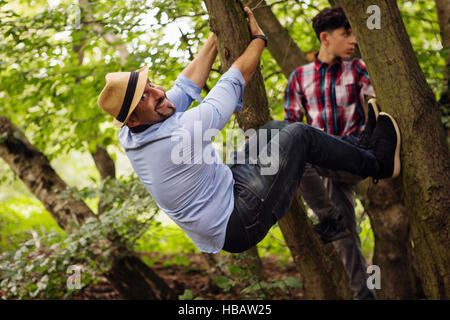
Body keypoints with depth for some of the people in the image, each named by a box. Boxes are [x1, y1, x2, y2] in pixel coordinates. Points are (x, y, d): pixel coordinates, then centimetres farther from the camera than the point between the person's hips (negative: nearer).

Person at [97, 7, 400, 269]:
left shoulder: (129, 136, -5)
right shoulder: (182, 131, -31)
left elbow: (188, 84, 6)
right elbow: (236, 78, -17)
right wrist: (258, 36, 1)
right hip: (239, 225, -9)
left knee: (276, 128, 14)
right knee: (297, 134, -7)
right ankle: (378, 164, 15)